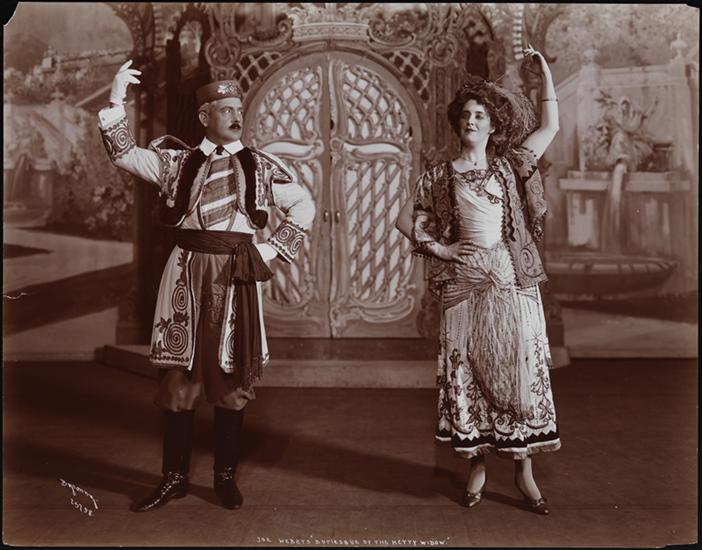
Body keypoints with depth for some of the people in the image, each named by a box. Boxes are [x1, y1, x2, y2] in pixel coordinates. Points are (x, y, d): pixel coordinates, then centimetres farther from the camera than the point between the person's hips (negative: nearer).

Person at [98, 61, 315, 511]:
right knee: (179, 374, 3)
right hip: (187, 274, 0)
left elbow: (304, 207, 14)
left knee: (232, 377, 4)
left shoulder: (262, 166, 9)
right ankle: (175, 477, 16)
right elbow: (126, 155, 2)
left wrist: (274, 250, 5)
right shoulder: (179, 161, 10)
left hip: (237, 276, 0)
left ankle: (226, 476, 19)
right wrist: (116, 104, -9)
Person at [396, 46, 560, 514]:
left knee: (519, 369, 0)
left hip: (512, 282, 1)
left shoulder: (509, 167, 10)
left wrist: (544, 69, 8)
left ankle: (524, 470, 9)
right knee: (468, 374, 3)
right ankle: (478, 465, 15)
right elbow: (405, 220, 13)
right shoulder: (439, 176, 8)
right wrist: (439, 248, 1)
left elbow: (551, 126, 10)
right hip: (464, 285, 0)